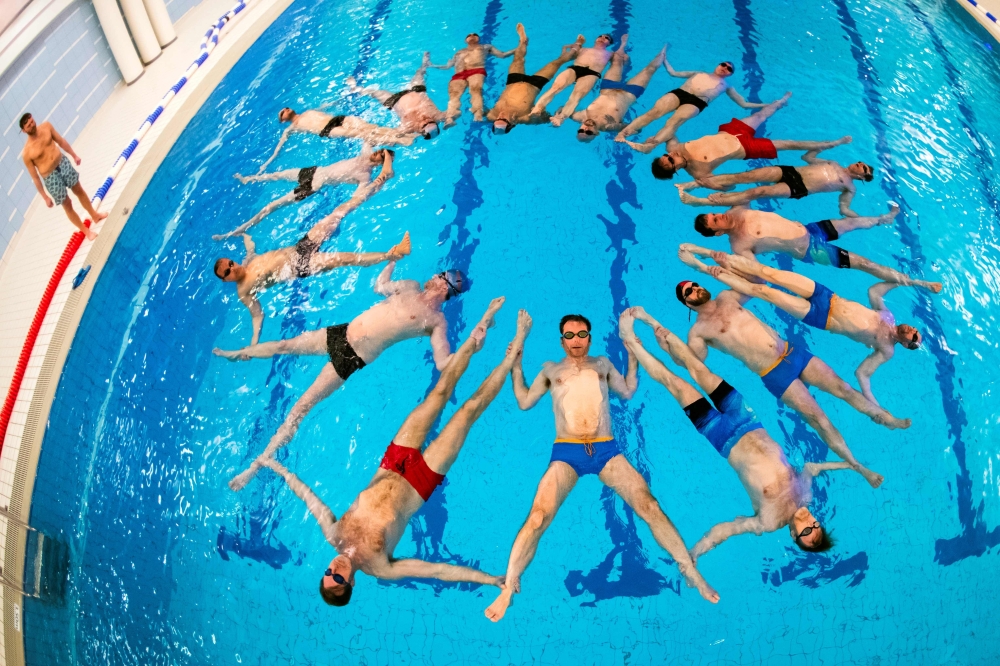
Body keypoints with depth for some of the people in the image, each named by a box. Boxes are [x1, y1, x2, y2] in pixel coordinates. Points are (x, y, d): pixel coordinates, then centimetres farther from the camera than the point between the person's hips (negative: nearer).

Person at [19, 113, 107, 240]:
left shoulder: (46, 126, -10)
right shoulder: (27, 153, -21)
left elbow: (61, 141, 8)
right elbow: (35, 177, -13)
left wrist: (74, 155, 14)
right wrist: (45, 197, -8)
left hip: (63, 163, 5)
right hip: (51, 177, -4)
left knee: (79, 190, 23)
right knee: (67, 205, 9)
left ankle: (95, 215, 46)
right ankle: (86, 231, 26)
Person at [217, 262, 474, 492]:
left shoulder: (436, 320, -12)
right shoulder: (411, 287, 8)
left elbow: (442, 363, -24)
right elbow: (380, 286, 27)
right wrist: (393, 258, 32)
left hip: (352, 358, -6)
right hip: (341, 333, 6)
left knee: (302, 405, -9)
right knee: (284, 345, 18)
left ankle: (259, 463, 0)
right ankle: (236, 354, 49)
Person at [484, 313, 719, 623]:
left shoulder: (603, 364, 20)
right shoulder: (551, 369, 17)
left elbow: (627, 392, 20)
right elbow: (524, 402, 16)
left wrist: (633, 355, 15)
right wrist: (516, 363, 12)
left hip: (606, 449, 1)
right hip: (566, 452, -1)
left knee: (649, 506, -10)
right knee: (538, 517, -18)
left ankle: (690, 571, 1)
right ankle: (508, 589, -10)